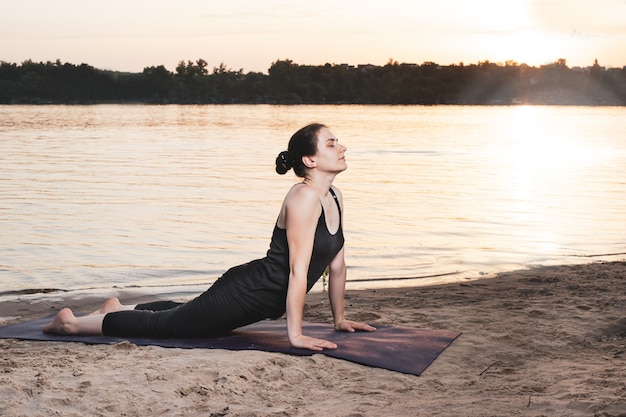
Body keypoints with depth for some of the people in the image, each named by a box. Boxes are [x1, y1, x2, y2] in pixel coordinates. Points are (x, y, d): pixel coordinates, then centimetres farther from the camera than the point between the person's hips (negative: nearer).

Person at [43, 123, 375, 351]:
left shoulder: (334, 197, 2)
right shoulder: (304, 197, -26)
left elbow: (337, 263, 11)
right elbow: (298, 270, -28)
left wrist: (339, 318, 14)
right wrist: (295, 334, -26)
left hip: (260, 300, 9)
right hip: (243, 291, -9)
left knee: (182, 314, 31)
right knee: (164, 325, 5)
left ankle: (118, 309, 50)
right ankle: (71, 323, 20)